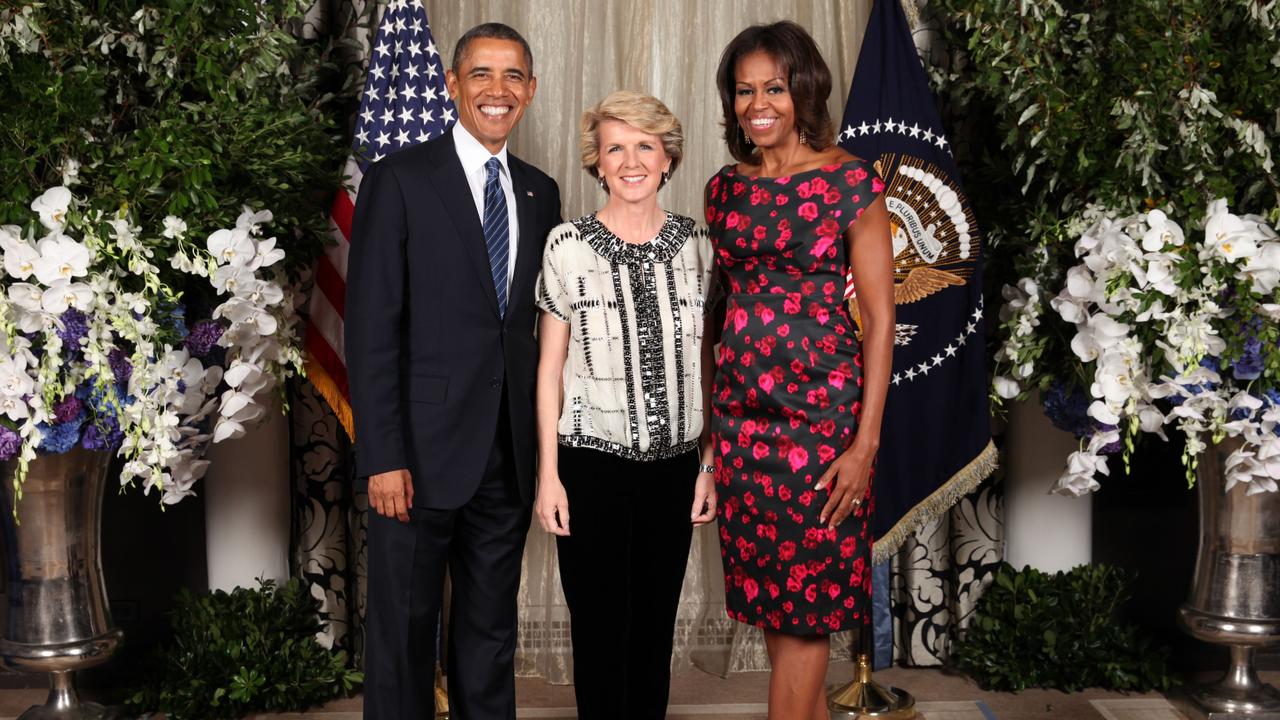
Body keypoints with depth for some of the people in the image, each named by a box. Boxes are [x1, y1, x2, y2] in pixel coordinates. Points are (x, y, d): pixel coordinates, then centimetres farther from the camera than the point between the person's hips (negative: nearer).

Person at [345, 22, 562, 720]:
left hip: (509, 454, 5)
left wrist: (542, 442, 5)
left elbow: (534, 320, 12)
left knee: (492, 631, 15)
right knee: (403, 629, 7)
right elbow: (371, 328, -9)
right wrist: (382, 457, -15)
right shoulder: (399, 179, -5)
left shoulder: (540, 193, 11)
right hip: (422, 451, -4)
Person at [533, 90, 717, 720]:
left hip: (675, 465, 3)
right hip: (592, 463, -2)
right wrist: (548, 474, -4)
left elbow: (706, 364, 7)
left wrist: (713, 463, 4)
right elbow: (550, 367, -1)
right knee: (599, 627, 5)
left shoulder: (695, 245, 4)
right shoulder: (568, 246, -3)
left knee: (656, 626, 12)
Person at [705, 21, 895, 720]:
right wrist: (709, 414, 10)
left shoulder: (850, 180, -6)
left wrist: (866, 442, -14)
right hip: (740, 412, 5)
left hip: (821, 408, -5)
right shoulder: (725, 187, 8)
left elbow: (879, 317, -8)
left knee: (803, 605, 0)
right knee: (766, 597, 11)